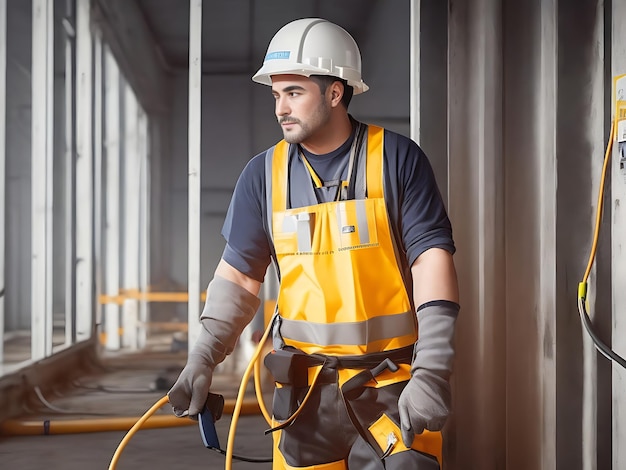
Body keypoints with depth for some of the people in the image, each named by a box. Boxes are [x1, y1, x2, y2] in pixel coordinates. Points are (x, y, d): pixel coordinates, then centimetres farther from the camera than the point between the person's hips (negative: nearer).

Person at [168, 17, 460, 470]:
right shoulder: (264, 173, 5)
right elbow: (239, 275, 9)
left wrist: (432, 370, -17)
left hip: (391, 385, -3)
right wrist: (203, 358, -3)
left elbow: (432, 257, -9)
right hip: (305, 389, 3)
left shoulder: (397, 159, -4)